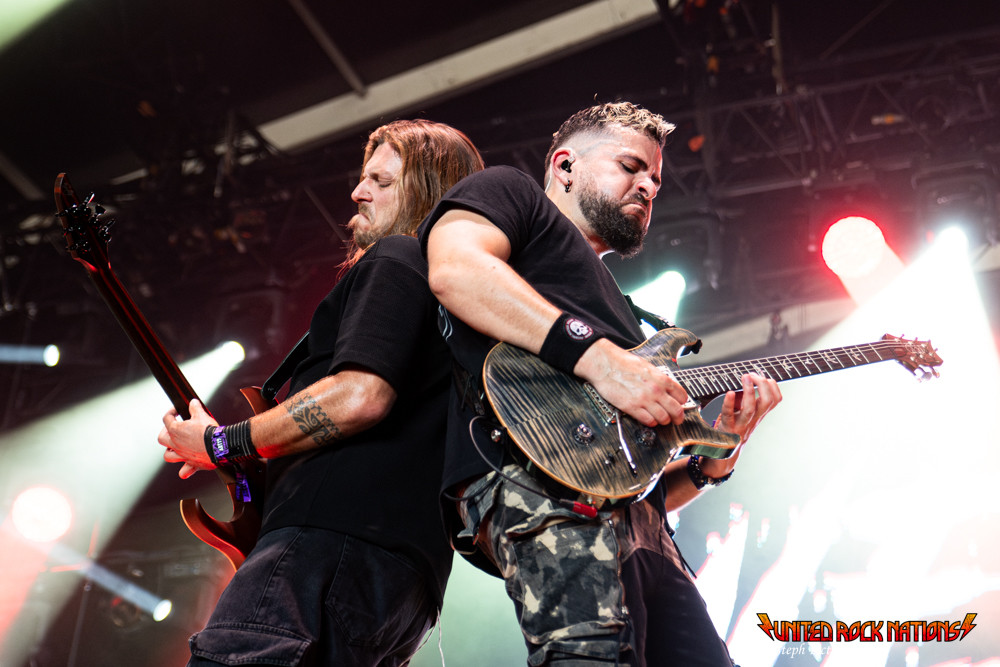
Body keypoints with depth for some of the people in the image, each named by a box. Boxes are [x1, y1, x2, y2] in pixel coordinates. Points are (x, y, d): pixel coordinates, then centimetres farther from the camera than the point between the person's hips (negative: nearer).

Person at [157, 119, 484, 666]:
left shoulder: (397, 258, 2)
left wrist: (223, 445, -5)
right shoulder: (454, 303, 30)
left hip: (338, 532, -10)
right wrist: (257, 458, 26)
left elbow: (359, 396, -16)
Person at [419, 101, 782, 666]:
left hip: (636, 521, 9)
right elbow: (455, 268, -10)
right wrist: (597, 355, -16)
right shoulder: (510, 190, 18)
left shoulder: (615, 307, 36)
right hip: (538, 480, -9)